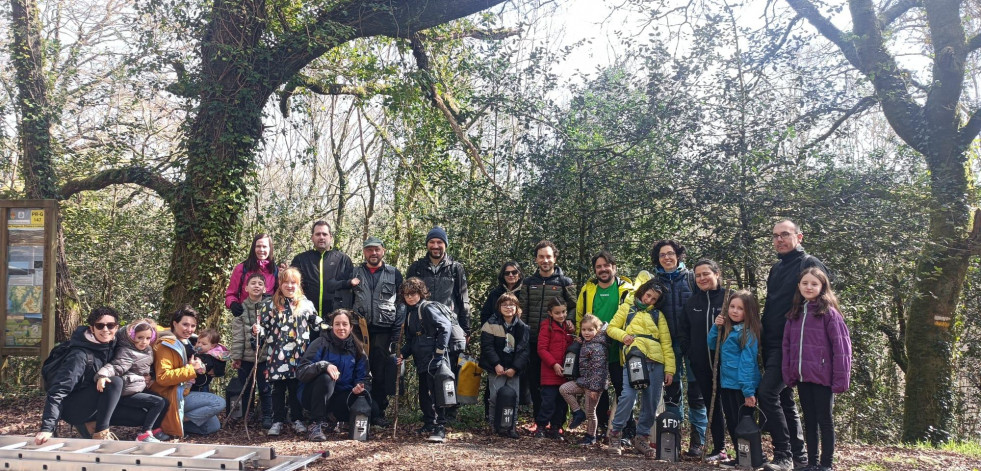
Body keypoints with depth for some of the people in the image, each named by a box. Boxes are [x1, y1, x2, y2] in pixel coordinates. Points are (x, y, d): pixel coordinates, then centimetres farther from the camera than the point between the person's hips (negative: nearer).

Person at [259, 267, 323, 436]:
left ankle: (297, 420, 19)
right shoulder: (270, 306, 5)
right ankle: (277, 421, 15)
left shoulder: (306, 305, 6)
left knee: (296, 388, 8)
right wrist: (259, 331, -15)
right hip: (277, 356, 0)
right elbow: (264, 327, 6)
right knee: (278, 389, 6)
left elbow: (317, 326, 12)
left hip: (298, 356, 0)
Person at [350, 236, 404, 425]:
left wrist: (398, 330, -3)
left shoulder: (394, 274, 9)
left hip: (384, 331, -1)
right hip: (359, 330, 1)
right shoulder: (355, 273, 12)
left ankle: (379, 412, 10)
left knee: (382, 373, 2)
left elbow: (402, 303, 6)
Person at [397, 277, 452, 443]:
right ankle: (429, 424, 28)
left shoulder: (428, 308, -10)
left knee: (435, 392, -10)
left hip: (434, 359, -9)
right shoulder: (410, 312, 15)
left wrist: (440, 351, -20)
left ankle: (440, 429, -9)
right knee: (423, 394, 15)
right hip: (421, 360, 9)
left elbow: (446, 326, -19)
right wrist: (402, 354, 6)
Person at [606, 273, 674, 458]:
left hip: (655, 361, 3)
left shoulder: (658, 315, 19)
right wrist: (623, 335, -8)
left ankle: (642, 437, 17)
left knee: (651, 402, 2)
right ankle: (615, 432, -1)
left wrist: (669, 368, 4)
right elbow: (611, 328, 13)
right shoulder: (627, 308, 15)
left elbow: (666, 343, 13)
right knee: (628, 396, -18)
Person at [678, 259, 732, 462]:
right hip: (701, 363, 5)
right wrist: (687, 350, 5)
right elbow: (683, 330, 16)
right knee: (711, 405, 11)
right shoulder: (692, 301, 11)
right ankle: (719, 448, 21)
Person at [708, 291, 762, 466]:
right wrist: (716, 326, -2)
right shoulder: (727, 329, 11)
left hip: (741, 386, -8)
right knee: (731, 423, 16)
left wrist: (748, 390, -22)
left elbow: (747, 362, -18)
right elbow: (711, 344, 15)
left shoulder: (747, 332, -13)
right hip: (726, 384, 8)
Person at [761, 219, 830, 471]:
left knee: (767, 393, -17)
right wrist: (764, 338, 19)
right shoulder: (776, 269, 18)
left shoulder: (810, 264, -6)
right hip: (772, 344, 9)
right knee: (785, 398, 11)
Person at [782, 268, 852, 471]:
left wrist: (840, 379, -15)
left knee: (825, 421, 5)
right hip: (802, 377, 5)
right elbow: (787, 346, 10)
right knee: (809, 421, 13)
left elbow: (841, 347, -11)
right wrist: (788, 374, 3)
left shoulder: (829, 313, -8)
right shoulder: (794, 314, 9)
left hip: (823, 377, -5)